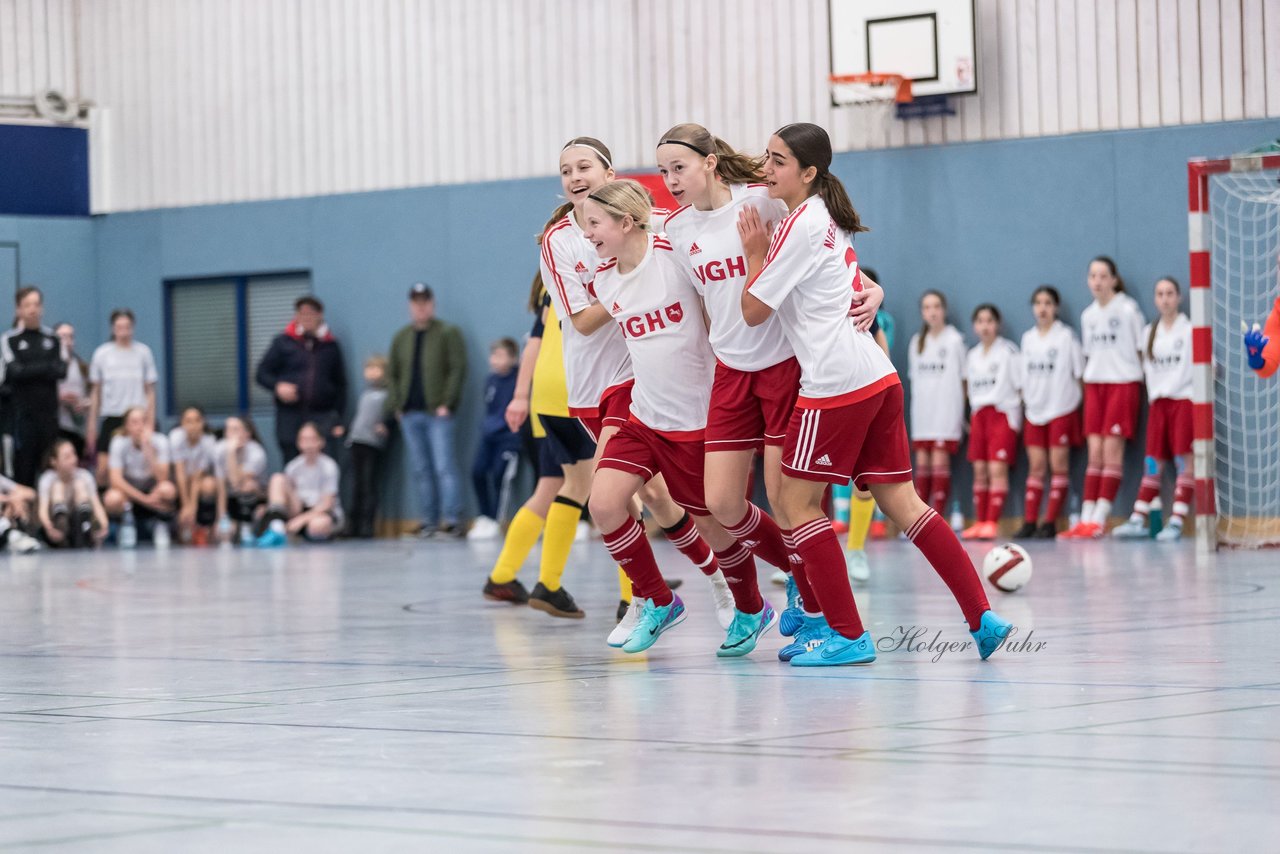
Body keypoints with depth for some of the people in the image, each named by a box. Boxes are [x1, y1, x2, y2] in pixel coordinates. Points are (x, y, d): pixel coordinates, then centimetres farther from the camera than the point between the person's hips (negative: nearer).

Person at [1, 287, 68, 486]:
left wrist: (30, 370, -12)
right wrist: (47, 367, -8)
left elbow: (62, 370, -2)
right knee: (24, 466, -3)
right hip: (22, 412, -2)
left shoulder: (52, 339, 10)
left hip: (49, 411, 2)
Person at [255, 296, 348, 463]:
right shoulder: (282, 343, 9)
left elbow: (340, 385, 14)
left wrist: (339, 419, 6)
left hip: (323, 417, 0)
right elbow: (261, 374, 10)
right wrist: (277, 386, -11)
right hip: (290, 416, 0)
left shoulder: (331, 346, 11)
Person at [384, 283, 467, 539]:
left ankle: (452, 520, -12)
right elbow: (392, 374, 17)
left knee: (444, 467, -10)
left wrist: (447, 403, -13)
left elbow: (458, 369, -6)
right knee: (420, 470, 6)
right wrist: (395, 406, 6)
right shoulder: (401, 337, 16)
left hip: (437, 412, -5)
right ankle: (429, 522, 9)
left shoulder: (448, 333, 1)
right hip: (410, 413, 5)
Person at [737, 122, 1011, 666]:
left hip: (836, 381, -9)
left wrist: (754, 253, 5)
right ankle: (981, 617, 3)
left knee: (798, 502, -1)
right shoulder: (829, 221, 19)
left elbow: (753, 310, -7)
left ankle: (847, 635, -1)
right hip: (878, 376, 9)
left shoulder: (800, 226, -10)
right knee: (900, 502, 8)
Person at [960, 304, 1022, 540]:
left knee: (997, 468, -12)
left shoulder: (1008, 351, -2)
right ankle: (979, 522, 5)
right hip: (978, 414, 6)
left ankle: (992, 522, -15)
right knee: (979, 470, 3)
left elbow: (1020, 385, -2)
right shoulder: (973, 355, 15)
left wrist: (1018, 420, -6)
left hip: (1002, 412, -6)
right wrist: (970, 418, 12)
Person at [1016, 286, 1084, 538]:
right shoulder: (1028, 338, 11)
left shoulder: (1067, 336, -3)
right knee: (1036, 466, 3)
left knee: (1058, 465, -3)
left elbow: (1079, 372, -1)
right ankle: (1029, 522, 2)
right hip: (1035, 411, 4)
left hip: (1061, 410, -4)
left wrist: (1075, 398, -6)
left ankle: (1050, 522, -2)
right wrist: (1025, 402, 10)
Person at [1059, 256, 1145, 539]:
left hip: (1123, 382, -5)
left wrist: (1140, 381, -4)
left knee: (1112, 450, -7)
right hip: (1095, 383, 5)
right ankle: (1086, 519, -1)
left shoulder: (1128, 309, -4)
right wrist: (1086, 380, 12)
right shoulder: (1088, 315, 12)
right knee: (1095, 452, 1)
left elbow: (1140, 350, -1)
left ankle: (1099, 519, -7)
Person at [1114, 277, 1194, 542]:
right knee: (1152, 464, 3)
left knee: (1184, 461, -8)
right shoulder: (1149, 332, 13)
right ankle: (1138, 521, 1)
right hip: (1158, 402, 5)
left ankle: (1176, 522, -10)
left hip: (1184, 399, -5)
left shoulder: (1190, 330, -2)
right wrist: (1153, 395, 10)